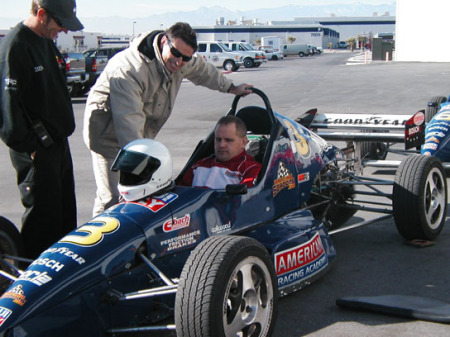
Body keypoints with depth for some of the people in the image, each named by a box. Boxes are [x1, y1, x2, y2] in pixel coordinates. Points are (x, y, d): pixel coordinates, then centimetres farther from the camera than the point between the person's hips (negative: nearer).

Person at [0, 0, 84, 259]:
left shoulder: (47, 43, 12)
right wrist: (28, 147, -21)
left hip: (58, 144, 9)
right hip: (36, 151, -9)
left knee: (65, 214, 17)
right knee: (43, 217, -4)